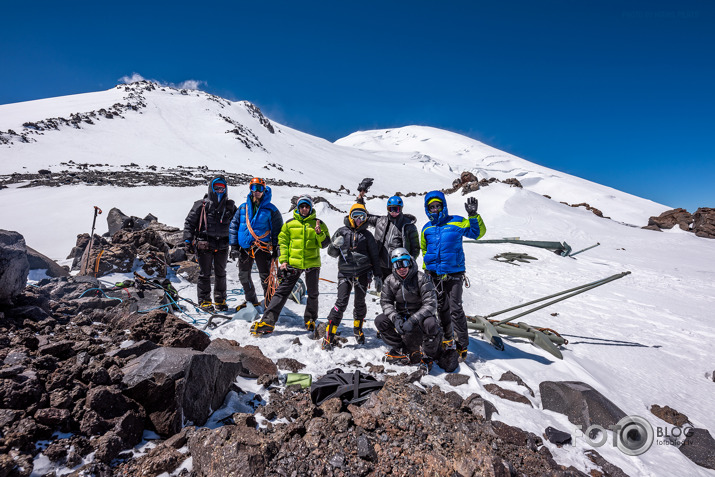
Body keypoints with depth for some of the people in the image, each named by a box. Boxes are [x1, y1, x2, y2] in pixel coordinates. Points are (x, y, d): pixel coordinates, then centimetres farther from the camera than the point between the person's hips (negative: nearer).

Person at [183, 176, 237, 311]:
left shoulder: (230, 206, 10)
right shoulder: (202, 205, -1)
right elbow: (189, 222, 0)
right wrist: (188, 240, -6)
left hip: (222, 246, 3)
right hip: (204, 245, -3)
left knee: (221, 274, 12)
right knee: (205, 274, 4)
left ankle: (220, 300, 23)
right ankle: (204, 300, 15)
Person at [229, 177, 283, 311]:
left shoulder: (270, 209, 0)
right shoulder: (243, 207, 8)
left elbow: (277, 229, 3)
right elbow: (234, 226, 11)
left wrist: (276, 248, -2)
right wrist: (234, 246, 4)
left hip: (262, 248, -4)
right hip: (244, 247, 4)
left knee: (265, 277, -5)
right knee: (244, 276, 13)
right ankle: (251, 301, 31)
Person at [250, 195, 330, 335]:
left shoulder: (318, 224, 3)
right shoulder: (290, 223, 5)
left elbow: (325, 244, -1)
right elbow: (282, 242, 7)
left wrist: (319, 233, -20)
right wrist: (283, 260, -2)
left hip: (312, 264, 0)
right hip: (293, 264, 0)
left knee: (312, 293, 13)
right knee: (282, 291, -2)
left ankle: (310, 320, 31)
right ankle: (268, 321, 0)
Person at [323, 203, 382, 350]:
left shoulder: (367, 235, 11)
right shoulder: (342, 232, 9)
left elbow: (375, 257, 13)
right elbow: (332, 253, 10)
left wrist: (378, 276, 7)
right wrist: (335, 246, -13)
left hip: (363, 273, 1)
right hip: (345, 273, -1)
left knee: (360, 302, 6)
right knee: (341, 302, -11)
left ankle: (358, 329, 31)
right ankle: (329, 335, -5)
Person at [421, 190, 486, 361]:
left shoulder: (456, 222, -4)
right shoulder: (427, 229, 9)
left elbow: (478, 233, -9)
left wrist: (473, 215, -21)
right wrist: (426, 270, 17)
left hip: (454, 274, -4)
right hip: (435, 275, 5)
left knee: (455, 309, -8)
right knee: (442, 309, 16)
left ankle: (462, 345, 3)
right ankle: (447, 339, 32)